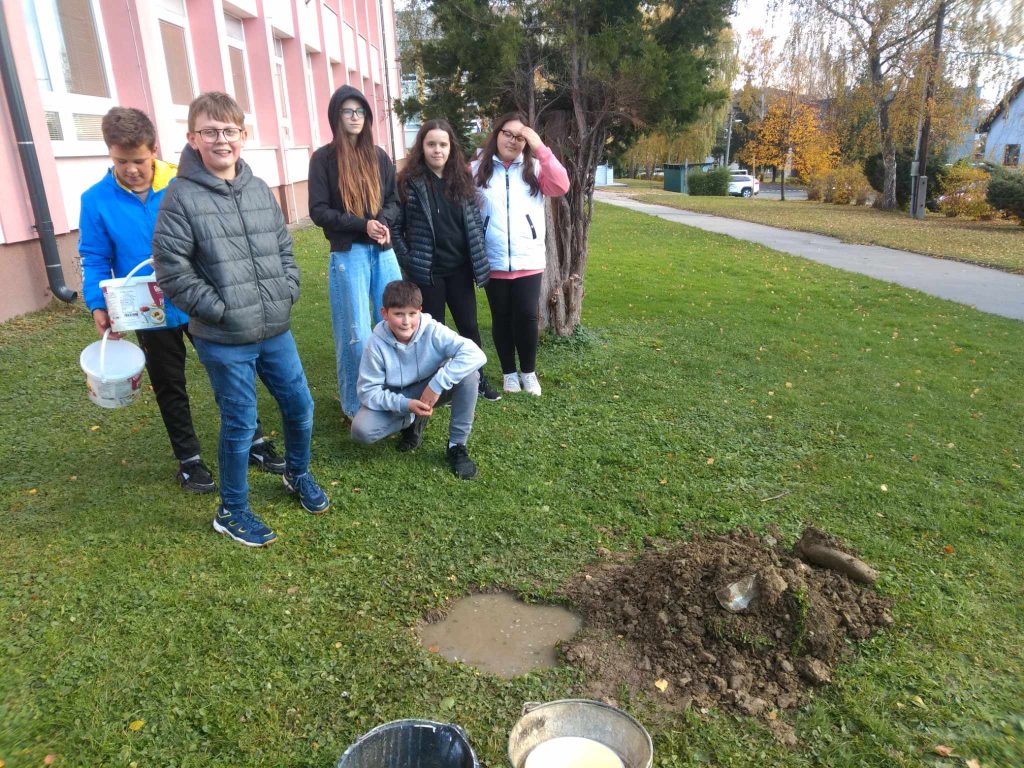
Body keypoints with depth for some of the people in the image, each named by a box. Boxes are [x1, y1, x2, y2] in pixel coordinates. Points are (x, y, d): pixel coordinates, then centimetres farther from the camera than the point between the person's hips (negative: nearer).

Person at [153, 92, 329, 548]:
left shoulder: (260, 190, 7)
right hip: (224, 341, -5)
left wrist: (287, 292, 2)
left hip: (276, 331, 5)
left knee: (300, 407, 14)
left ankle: (297, 474, 42)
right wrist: (221, 309, -14)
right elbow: (171, 271, -13)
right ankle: (232, 511, 25)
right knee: (240, 424, 4)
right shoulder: (181, 197, -10)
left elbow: (284, 248, 15)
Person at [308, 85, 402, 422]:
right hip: (348, 254, -4)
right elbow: (319, 211, -6)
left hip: (384, 251, 4)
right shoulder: (324, 158, -1)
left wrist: (383, 221, -9)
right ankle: (355, 406, 14)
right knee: (356, 335, -1)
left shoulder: (379, 156, 11)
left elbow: (393, 200, 13)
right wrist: (363, 225, -16)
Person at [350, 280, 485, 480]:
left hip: (432, 392, 0)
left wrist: (437, 384, -39)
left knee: (469, 374, -29)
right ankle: (413, 421, 5)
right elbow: (368, 391, -18)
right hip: (396, 400, 1)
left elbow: (475, 354, -34)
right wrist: (405, 404, -33)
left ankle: (457, 446, -14)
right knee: (360, 431, -25)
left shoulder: (433, 331, -24)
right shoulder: (377, 344, -22)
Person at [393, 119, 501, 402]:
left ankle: (478, 379, 27)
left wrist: (479, 259, 3)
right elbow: (395, 226, -5)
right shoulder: (409, 181, -8)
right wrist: (408, 262, -10)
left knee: (469, 326, 12)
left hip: (459, 268, 4)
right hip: (427, 271, -4)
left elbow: (475, 221, 9)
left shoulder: (462, 178, 4)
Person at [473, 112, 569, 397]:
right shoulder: (477, 169, 2)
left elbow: (561, 186, -11)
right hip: (493, 262, 0)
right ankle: (509, 372, 25)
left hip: (528, 260, 0)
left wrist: (540, 148, -15)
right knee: (502, 318, 9)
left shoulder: (534, 168, 6)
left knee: (527, 316, -1)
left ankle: (528, 371, 19)